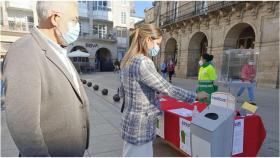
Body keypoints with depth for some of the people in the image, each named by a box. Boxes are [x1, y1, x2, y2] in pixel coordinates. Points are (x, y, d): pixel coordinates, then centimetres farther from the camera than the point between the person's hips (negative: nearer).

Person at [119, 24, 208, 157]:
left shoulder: (127, 60, 5)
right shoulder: (143, 62, -24)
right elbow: (167, 89, -22)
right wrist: (195, 96, -10)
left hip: (131, 120, 9)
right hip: (140, 124, -9)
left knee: (130, 154, 23)